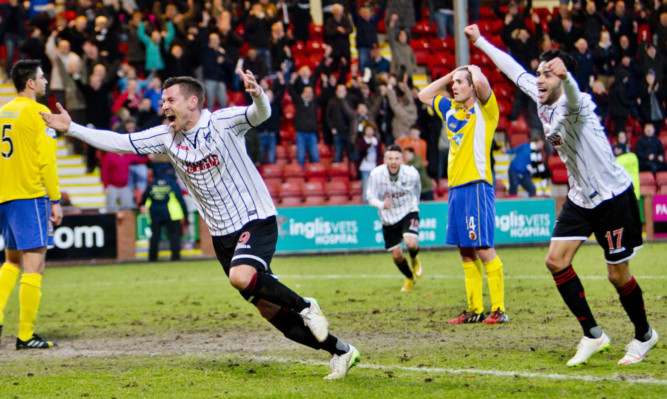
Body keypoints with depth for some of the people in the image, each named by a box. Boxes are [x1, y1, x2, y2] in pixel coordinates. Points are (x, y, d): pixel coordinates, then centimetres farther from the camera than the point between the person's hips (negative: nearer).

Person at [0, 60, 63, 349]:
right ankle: (25, 335, -5)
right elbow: (46, 161, -13)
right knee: (34, 265, -3)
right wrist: (55, 200, -8)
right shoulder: (38, 113, -8)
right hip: (30, 196, -7)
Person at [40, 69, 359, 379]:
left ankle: (305, 306, -10)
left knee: (241, 277, -34)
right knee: (268, 310, 5)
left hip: (256, 220, -6)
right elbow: (120, 143, 6)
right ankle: (340, 351, 16)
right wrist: (72, 128, 1)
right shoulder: (166, 137, 4)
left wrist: (257, 94, -50)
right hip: (222, 234, 7)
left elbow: (260, 114, -28)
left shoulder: (222, 122, -12)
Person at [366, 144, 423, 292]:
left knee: (410, 242, -28)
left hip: (408, 212, -1)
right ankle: (410, 279, 35)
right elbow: (370, 197, -12)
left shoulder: (412, 173, -18)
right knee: (397, 255, 4)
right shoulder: (376, 174, -20)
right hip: (388, 218, 2)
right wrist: (382, 205, -32)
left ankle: (415, 258, 11)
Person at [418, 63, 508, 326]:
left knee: (483, 248, -11)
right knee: (465, 251, 9)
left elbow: (480, 82, -24)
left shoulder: (484, 109, -3)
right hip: (455, 187, 8)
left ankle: (499, 310, -8)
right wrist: (450, 75, 21)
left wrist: (474, 70, -1)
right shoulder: (450, 110, 18)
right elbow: (424, 96, 31)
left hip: (476, 185, -8)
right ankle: (474, 309, 13)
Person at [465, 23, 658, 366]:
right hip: (580, 197, 8)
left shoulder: (575, 105, -21)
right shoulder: (541, 99, 2)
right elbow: (515, 70, 17)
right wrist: (480, 42, 25)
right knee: (556, 261, -3)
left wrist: (564, 75, -70)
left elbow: (573, 97, -47)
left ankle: (644, 335, 22)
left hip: (612, 196, -8)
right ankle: (592, 335, 7)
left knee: (618, 275, -2)